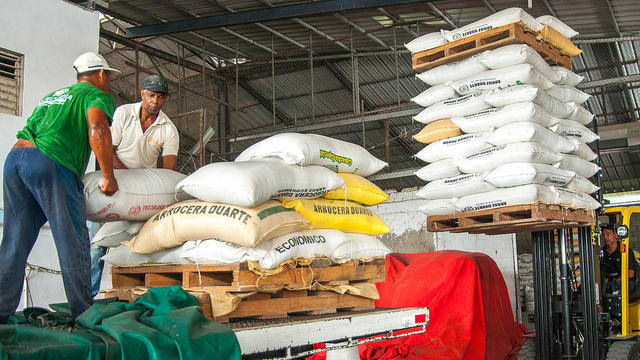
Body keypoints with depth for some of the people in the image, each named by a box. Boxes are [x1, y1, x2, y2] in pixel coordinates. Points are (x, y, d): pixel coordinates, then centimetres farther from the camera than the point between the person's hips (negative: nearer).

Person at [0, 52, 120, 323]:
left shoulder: (52, 95, 34)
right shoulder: (98, 95, 11)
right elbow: (97, 129, -11)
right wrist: (109, 177, -5)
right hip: (49, 162, -7)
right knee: (73, 242, -2)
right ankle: (84, 315, 2)